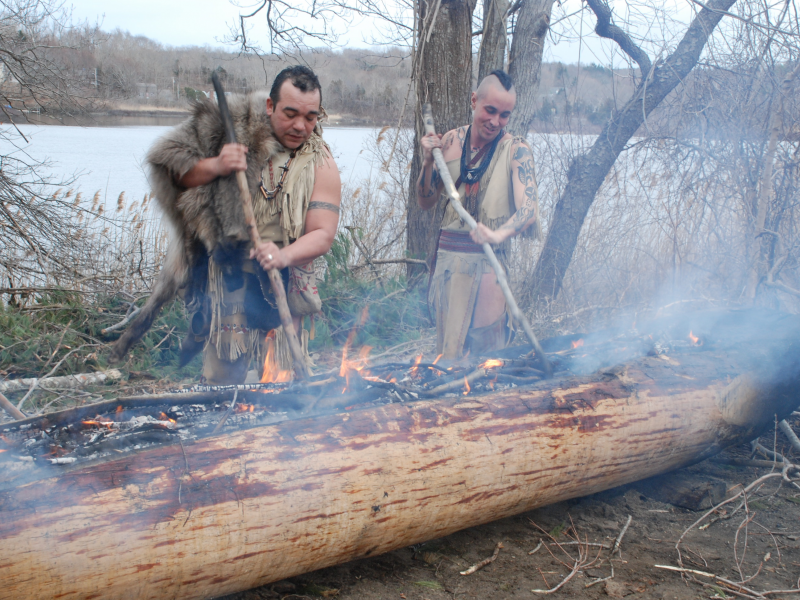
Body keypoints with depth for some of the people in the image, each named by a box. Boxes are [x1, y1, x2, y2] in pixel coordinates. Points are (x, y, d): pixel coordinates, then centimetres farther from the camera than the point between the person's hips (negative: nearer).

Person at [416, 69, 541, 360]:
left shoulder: (516, 150, -5)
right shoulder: (450, 141, 6)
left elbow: (528, 207, -18)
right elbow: (426, 202, 13)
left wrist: (499, 233, -37)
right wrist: (428, 161, -3)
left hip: (489, 260, -3)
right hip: (449, 257, 3)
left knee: (488, 349, -1)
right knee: (448, 349, 7)